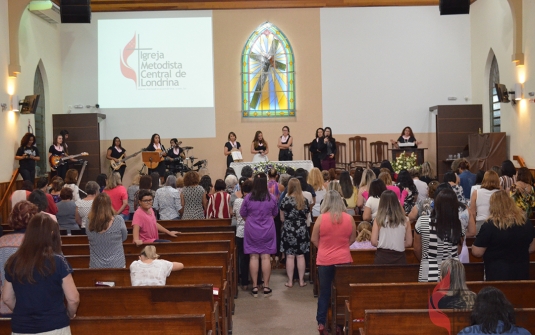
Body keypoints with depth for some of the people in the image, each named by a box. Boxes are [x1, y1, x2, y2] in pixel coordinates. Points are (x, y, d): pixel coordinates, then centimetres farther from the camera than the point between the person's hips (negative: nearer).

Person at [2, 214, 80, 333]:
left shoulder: (13, 262, -2)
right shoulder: (57, 261, -14)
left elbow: (7, 298, 7)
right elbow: (73, 298, -12)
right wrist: (70, 314, 7)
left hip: (21, 328, 3)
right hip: (54, 327, -3)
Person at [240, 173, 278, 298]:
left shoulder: (248, 198, -11)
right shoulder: (272, 198, -8)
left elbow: (242, 214, 1)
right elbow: (275, 213, 7)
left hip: (251, 231, 0)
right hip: (268, 230, 1)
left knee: (253, 257, 5)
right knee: (266, 257, 4)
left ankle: (255, 287, 9)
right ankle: (266, 287, 9)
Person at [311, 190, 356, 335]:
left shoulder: (321, 218, -10)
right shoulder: (349, 218, -5)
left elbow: (314, 239, 1)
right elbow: (352, 239, 9)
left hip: (325, 260, -1)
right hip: (344, 260, 1)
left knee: (325, 293, 11)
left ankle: (321, 323, 16)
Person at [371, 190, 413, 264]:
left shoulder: (379, 219, -7)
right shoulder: (405, 220, -2)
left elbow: (374, 242, -7)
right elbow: (409, 243, 3)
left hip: (382, 256, -1)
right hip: (399, 257, 1)